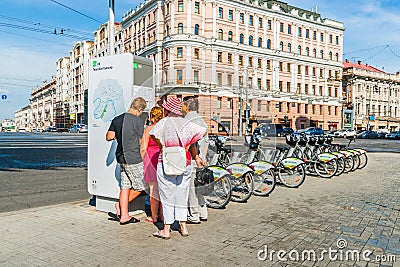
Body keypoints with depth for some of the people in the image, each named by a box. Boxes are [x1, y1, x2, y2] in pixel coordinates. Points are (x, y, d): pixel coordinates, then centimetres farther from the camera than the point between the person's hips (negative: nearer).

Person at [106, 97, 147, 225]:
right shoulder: (138, 121, -12)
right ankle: (121, 204, 12)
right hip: (133, 158, -8)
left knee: (125, 186, 12)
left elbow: (109, 137, 6)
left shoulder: (117, 119, 7)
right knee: (140, 187, 8)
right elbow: (140, 142, -8)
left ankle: (124, 215, 15)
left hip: (121, 157, 8)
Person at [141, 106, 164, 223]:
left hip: (152, 159, -4)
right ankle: (163, 214, 20)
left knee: (154, 189, 4)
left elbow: (143, 148, -6)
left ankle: (154, 216, 13)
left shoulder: (149, 128, -7)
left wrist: (143, 162, 5)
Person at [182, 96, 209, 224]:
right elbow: (206, 143, 16)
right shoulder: (202, 121, 12)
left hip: (190, 161, -8)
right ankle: (203, 213, 25)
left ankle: (194, 216, 9)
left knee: (191, 188, 1)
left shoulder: (186, 122, -14)